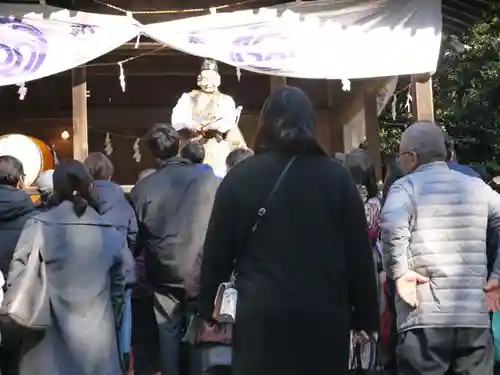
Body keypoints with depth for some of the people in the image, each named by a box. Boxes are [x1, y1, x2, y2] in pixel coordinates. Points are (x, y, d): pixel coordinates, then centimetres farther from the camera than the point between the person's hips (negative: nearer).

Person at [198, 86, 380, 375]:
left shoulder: (240, 177, 0)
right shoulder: (338, 177, 2)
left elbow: (217, 252, 2)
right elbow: (360, 255, 2)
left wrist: (208, 309, 12)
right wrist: (366, 317, 7)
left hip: (261, 317, 0)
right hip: (324, 318, 1)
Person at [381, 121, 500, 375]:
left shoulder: (406, 186, 0)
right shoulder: (476, 186, 14)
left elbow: (393, 226, -20)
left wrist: (399, 273, -10)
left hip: (425, 317, -4)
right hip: (475, 316, 4)